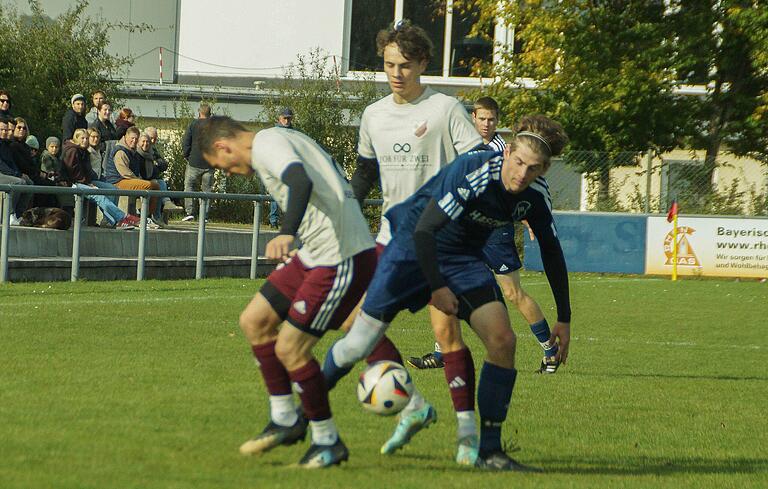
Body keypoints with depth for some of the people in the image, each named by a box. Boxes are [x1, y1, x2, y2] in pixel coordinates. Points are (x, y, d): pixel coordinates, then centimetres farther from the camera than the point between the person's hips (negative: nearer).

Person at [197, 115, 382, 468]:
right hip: (316, 254, 11)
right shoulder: (279, 140, 19)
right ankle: (285, 419, 20)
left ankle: (327, 441, 7)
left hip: (342, 259, -11)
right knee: (254, 321, 13)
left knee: (289, 347, -8)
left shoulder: (267, 144, -12)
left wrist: (287, 233, -46)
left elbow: (301, 182, -32)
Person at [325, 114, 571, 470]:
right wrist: (437, 288, -21)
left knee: (502, 340, -15)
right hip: (413, 245, -5)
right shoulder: (472, 174, -31)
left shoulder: (533, 200, -11)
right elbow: (423, 230, -28)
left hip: (463, 259, 5)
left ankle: (489, 451, -7)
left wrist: (564, 319, 6)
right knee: (357, 346, -5)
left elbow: (551, 253, 5)